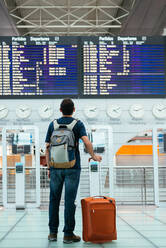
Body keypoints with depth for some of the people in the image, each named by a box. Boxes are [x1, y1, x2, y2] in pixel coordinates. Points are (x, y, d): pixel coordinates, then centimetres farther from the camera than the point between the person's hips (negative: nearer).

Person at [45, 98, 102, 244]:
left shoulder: (53, 124, 7)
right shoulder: (78, 124, 0)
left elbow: (48, 147, 6)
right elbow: (87, 142, -14)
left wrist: (49, 167, 11)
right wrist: (93, 156, 2)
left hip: (56, 167, 2)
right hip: (72, 167, -2)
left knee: (54, 200, 11)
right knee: (70, 201, 0)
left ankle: (53, 232, 13)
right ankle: (68, 234, 2)